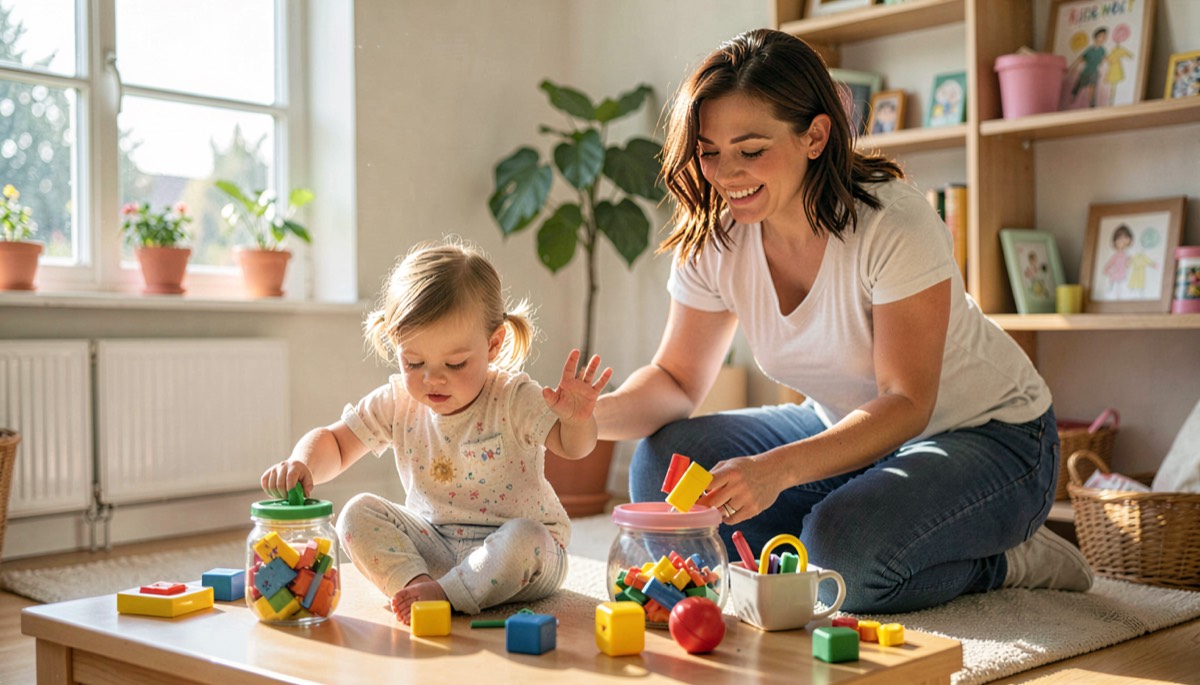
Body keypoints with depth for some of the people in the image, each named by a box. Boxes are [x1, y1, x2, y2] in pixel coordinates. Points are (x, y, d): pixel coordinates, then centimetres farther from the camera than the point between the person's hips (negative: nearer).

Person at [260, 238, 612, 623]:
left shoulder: (512, 399, -15)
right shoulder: (397, 403, -3)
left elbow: (574, 447, -20)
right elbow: (335, 442, 5)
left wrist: (577, 418, -44)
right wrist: (301, 463, -17)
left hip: (517, 544, -4)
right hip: (432, 543, 4)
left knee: (525, 540, -37)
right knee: (358, 514, -13)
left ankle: (442, 593, -30)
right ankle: (414, 583, -30)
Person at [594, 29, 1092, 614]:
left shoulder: (894, 225, -27)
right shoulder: (713, 241, -9)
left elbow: (906, 404, -29)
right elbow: (676, 379, -4)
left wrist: (778, 468, -45)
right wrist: (593, 416, -27)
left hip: (990, 438, -5)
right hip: (850, 429, 6)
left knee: (843, 548, -33)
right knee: (662, 464, -13)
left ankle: (1001, 566, -4)